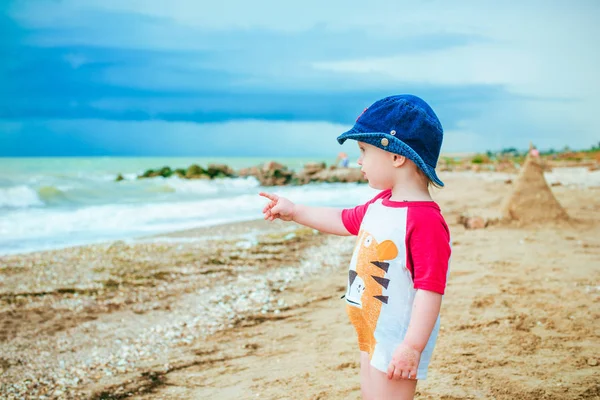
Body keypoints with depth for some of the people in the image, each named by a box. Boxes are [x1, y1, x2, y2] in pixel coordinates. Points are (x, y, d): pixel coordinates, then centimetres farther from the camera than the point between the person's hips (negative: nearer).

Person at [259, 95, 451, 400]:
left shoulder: (424, 219, -26)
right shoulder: (380, 205, 4)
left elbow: (430, 287, -28)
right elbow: (344, 221, 23)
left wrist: (412, 346, -28)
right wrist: (293, 211, 25)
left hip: (399, 341, -10)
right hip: (373, 335, 10)